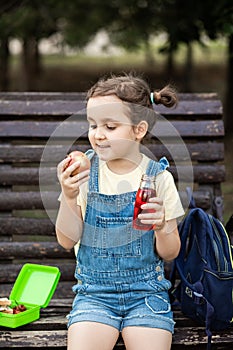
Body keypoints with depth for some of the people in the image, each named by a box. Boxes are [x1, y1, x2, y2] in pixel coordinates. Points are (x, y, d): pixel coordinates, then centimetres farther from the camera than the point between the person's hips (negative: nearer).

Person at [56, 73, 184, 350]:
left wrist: (162, 226, -21)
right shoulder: (84, 171, -1)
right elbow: (67, 240, -2)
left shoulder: (158, 177, -4)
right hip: (94, 292, 1)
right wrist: (69, 197, -17)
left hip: (146, 292, -1)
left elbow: (169, 254, 0)